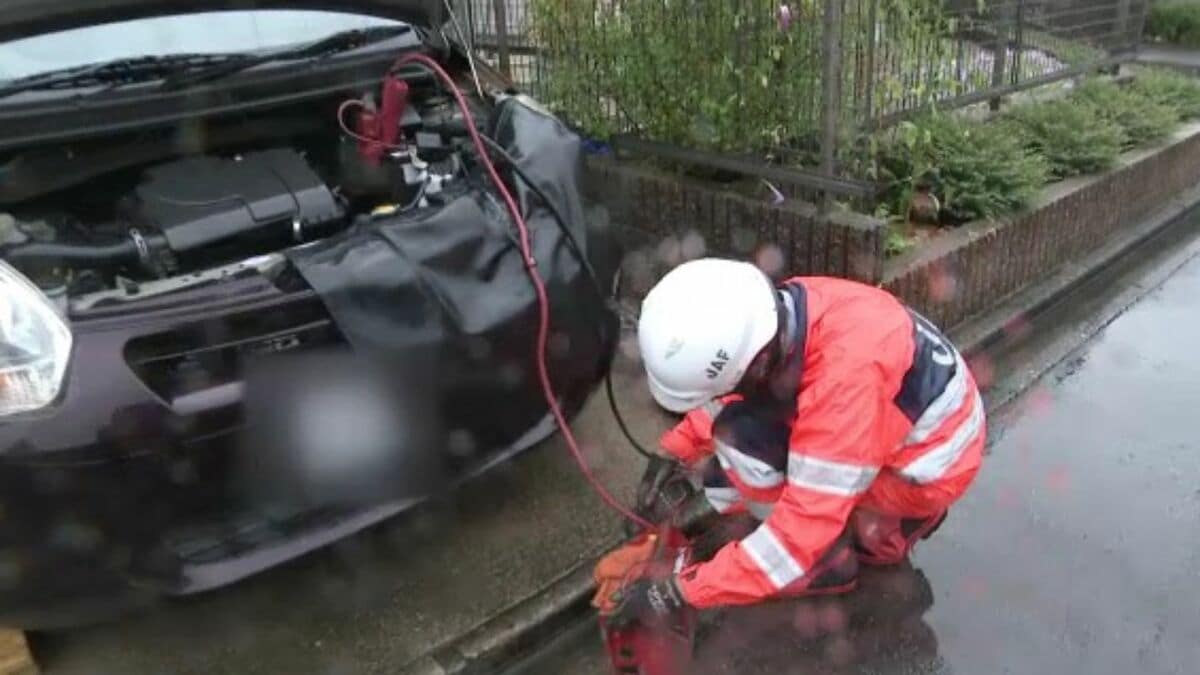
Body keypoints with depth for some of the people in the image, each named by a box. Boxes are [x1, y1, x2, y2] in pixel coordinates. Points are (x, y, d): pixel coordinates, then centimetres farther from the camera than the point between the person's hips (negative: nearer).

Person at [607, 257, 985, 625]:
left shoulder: (844, 378, -38)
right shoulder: (775, 314, -16)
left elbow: (808, 526, -33)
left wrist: (680, 591, -29)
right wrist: (675, 452, -3)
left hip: (929, 467, -7)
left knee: (740, 440, -20)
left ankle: (886, 533, -4)